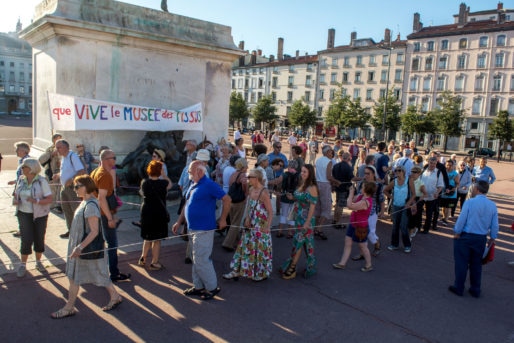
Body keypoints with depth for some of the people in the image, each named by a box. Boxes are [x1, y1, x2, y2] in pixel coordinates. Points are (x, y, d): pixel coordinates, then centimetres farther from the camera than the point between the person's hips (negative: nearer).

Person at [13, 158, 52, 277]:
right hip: (24, 214, 2)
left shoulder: (41, 181, -11)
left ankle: (38, 262, 27)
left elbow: (49, 199, -13)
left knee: (39, 239, 8)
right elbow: (16, 194, 16)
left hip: (40, 215, -2)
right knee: (26, 239, -5)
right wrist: (15, 200, -7)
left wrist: (36, 201, -29)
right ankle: (23, 265, 11)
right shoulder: (21, 180, 2)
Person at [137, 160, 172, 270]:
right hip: (159, 213, -4)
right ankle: (154, 263, 14)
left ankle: (143, 258, 29)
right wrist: (164, 175, 14)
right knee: (157, 239, 7)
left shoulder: (144, 182, -4)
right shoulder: (163, 183, -14)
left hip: (146, 212, 4)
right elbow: (170, 184, 8)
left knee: (147, 237, 22)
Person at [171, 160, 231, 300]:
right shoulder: (193, 185, 12)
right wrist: (179, 222, 17)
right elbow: (187, 205, 20)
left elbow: (227, 199, -15)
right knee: (197, 259, 17)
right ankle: (198, 286, 29)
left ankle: (212, 287, 11)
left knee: (201, 260, -4)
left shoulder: (209, 185, -15)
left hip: (203, 230, -9)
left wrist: (223, 219, -11)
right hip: (193, 229, 9)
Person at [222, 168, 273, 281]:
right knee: (244, 247, 11)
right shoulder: (251, 190, 3)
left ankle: (263, 273, 25)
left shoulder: (264, 193, -19)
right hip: (250, 225, 7)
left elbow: (270, 212, -19)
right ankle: (237, 272, 20)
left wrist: (267, 227, -26)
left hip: (261, 227, -7)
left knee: (260, 250, 7)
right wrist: (247, 218, -3)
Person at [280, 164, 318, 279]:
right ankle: (310, 266, 26)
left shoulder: (312, 188, -16)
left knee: (298, 242, -2)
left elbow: (312, 206, -18)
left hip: (306, 219, -8)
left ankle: (292, 269, 7)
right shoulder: (301, 184, 8)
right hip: (298, 218, 8)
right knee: (306, 243, 15)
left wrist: (307, 223, -21)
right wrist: (292, 197, 0)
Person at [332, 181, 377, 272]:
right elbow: (352, 200, 11)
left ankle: (369, 265, 29)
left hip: (360, 228, -9)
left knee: (362, 246, 9)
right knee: (347, 243, 13)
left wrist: (351, 192, -26)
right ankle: (342, 263, 22)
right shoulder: (361, 196, -1)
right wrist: (351, 192, -6)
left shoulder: (365, 202, -30)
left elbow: (350, 206, -36)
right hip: (353, 225, 9)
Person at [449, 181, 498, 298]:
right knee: (476, 264, 17)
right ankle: (475, 290, 26)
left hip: (465, 237, -4)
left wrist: (456, 233, -3)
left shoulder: (469, 202, -16)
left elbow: (461, 220, -15)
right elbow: (495, 226, 2)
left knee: (461, 263, 8)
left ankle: (458, 288, 18)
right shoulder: (493, 206, -2)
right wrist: (492, 239, 14)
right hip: (481, 239, 4)